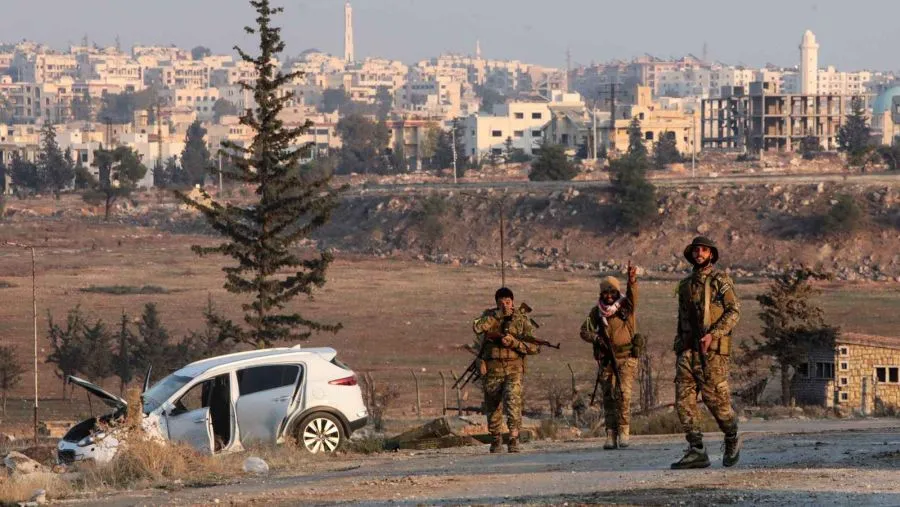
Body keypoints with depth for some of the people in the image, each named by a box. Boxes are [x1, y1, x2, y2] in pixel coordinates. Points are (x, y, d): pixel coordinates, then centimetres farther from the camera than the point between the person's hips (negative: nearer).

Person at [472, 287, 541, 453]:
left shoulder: (522, 319, 1)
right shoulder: (489, 316, 3)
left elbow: (535, 347, -3)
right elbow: (477, 327, -19)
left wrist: (513, 342, -16)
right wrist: (500, 314, -18)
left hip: (514, 369, -2)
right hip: (492, 369, 2)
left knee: (513, 402, -21)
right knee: (493, 408, 10)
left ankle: (514, 439, -21)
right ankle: (496, 441, 27)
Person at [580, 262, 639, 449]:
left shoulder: (626, 306, -1)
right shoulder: (596, 311, 7)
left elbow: (632, 294, -21)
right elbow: (585, 331, 9)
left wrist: (632, 280, -41)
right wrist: (596, 338, -12)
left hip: (626, 358, -3)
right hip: (606, 359, 3)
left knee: (624, 392, -16)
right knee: (608, 397, 2)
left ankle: (624, 429, -6)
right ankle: (611, 435, 5)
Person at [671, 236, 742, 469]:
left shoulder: (720, 280, 0)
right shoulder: (685, 285, 19)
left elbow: (734, 311, -10)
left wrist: (712, 335, -21)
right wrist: (679, 350, 18)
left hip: (713, 350, -6)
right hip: (688, 351, 6)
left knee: (715, 398, -4)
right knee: (684, 399, -7)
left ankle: (732, 441, 22)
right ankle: (696, 451, -9)